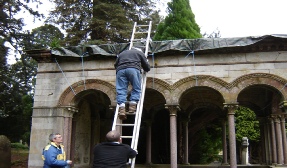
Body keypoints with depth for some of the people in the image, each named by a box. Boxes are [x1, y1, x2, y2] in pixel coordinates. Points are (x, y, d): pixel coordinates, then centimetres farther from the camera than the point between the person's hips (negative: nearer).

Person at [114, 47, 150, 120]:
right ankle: (133, 105, -11)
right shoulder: (140, 52, 31)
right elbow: (147, 68, 27)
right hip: (133, 69, -2)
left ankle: (121, 108, -20)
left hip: (120, 70, 2)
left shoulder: (121, 53, 38)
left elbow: (115, 65, 32)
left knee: (121, 90, -4)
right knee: (136, 88, 5)